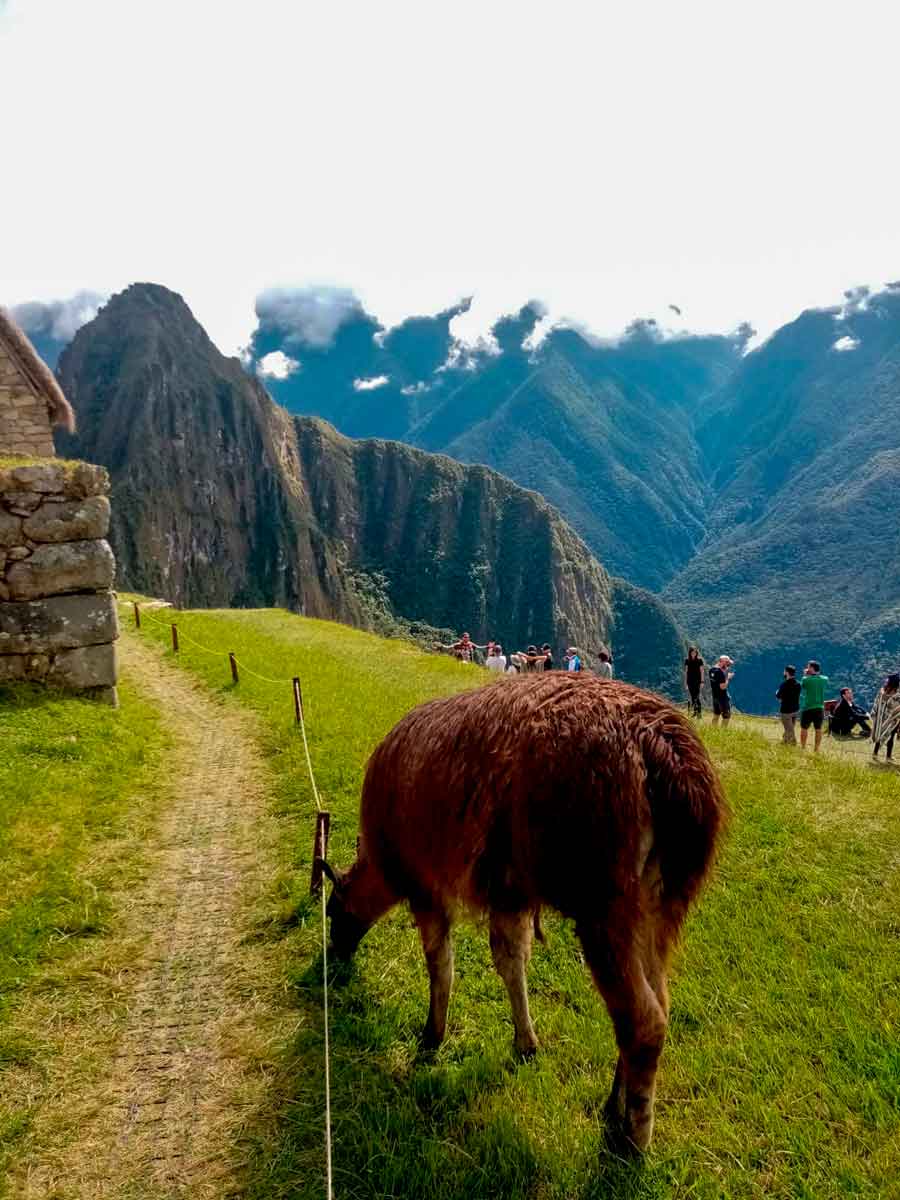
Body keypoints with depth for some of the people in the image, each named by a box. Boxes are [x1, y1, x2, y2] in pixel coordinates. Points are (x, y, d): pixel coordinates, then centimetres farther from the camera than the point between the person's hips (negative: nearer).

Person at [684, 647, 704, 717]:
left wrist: (702, 681, -7)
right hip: (690, 681, 3)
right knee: (692, 696, 7)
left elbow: (701, 671, -2)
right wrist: (685, 681, 8)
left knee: (696, 696, -11)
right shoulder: (687, 660, 4)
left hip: (697, 680, -3)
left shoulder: (699, 660, -3)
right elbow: (686, 671, 9)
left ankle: (699, 712, -9)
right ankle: (694, 711, 15)